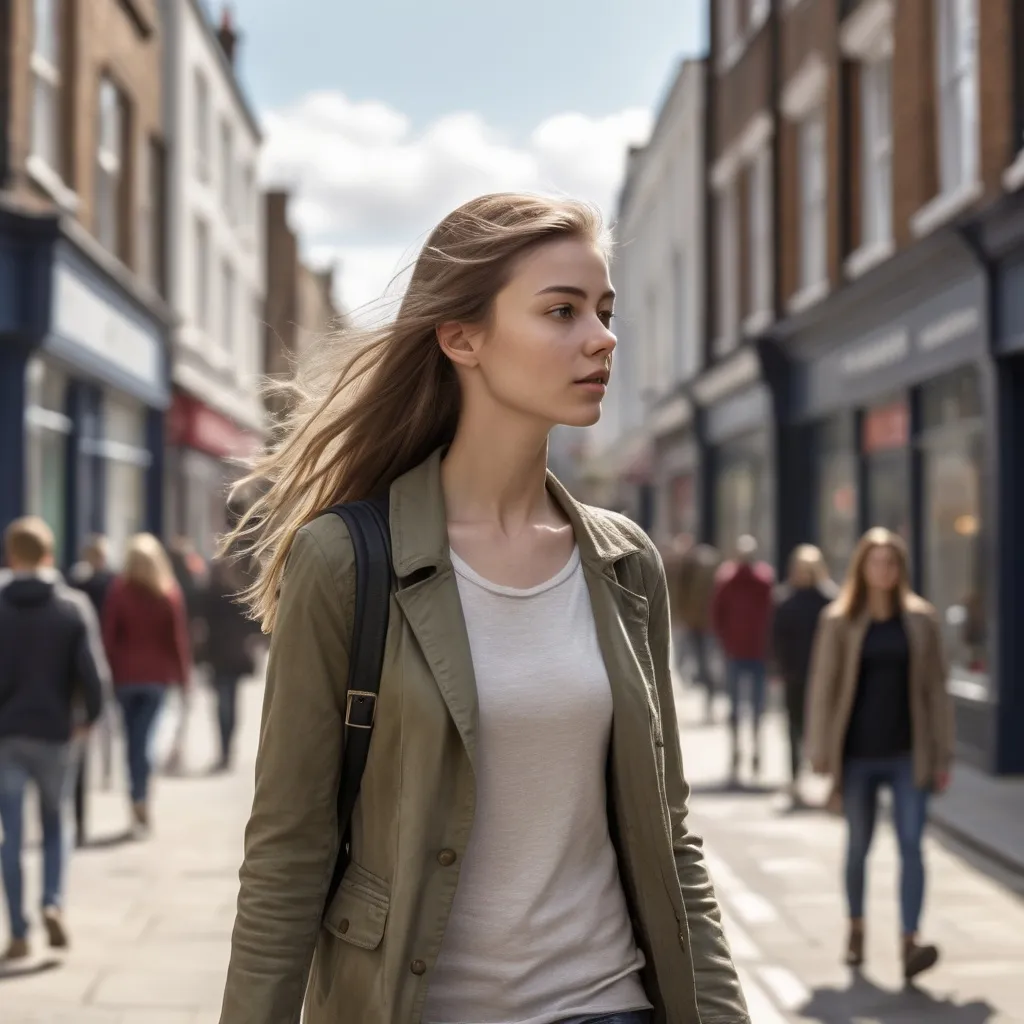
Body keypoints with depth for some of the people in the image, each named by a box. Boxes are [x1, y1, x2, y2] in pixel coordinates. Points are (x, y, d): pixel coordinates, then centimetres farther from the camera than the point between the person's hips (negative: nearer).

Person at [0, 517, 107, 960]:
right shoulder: (74, 607, -3)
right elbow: (93, 671, -9)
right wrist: (89, 716, 6)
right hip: (54, 733, 0)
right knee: (54, 824, 17)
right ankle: (53, 903, -2)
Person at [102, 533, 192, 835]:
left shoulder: (119, 589, -6)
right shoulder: (170, 593, -3)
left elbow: (109, 634, -6)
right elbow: (178, 637, -2)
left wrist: (110, 671, 1)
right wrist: (183, 675, 5)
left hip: (126, 673, -1)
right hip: (157, 674, 1)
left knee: (133, 738, 10)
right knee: (144, 737, 1)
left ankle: (139, 800, 10)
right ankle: (141, 799, -9)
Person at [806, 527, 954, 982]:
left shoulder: (921, 619, 3)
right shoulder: (839, 621, 0)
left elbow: (936, 688, 5)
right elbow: (823, 688, 0)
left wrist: (942, 756, 3)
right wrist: (821, 756, -3)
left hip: (908, 754, 0)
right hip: (858, 753, 0)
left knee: (911, 843, -10)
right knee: (858, 845, 11)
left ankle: (910, 944, -14)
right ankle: (856, 930, 30)